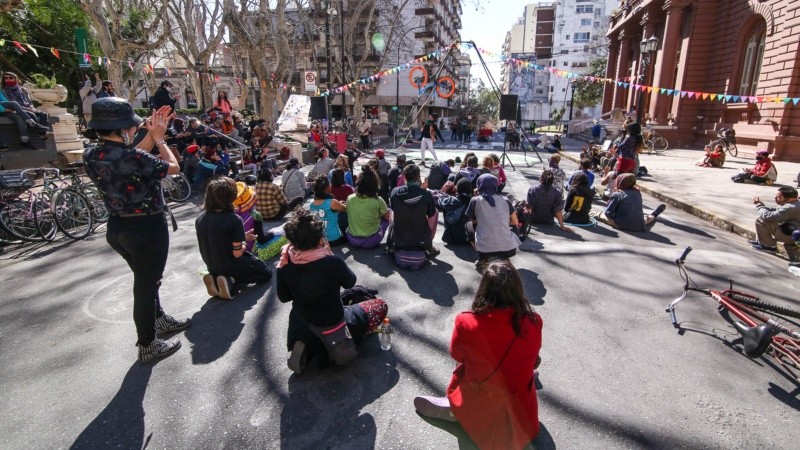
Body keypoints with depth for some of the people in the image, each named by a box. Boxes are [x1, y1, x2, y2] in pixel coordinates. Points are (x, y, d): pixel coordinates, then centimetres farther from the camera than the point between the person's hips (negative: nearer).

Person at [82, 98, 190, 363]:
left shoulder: (92, 156, -3)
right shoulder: (133, 159, -27)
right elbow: (173, 167, -12)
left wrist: (151, 136, 9)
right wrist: (159, 139, 1)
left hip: (117, 228, 8)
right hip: (147, 228, -8)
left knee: (146, 277, 26)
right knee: (147, 283, 6)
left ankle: (159, 320, 47)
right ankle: (147, 346, 21)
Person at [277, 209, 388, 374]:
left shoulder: (284, 265, -17)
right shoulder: (333, 262, -31)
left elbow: (283, 297, -2)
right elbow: (350, 282, -9)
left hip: (302, 328, 4)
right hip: (333, 325, -4)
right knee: (381, 306, 15)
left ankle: (307, 348, 11)